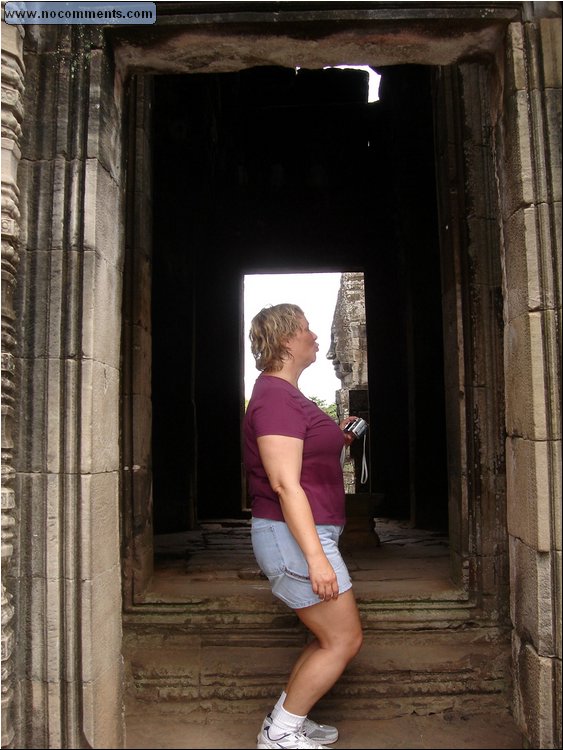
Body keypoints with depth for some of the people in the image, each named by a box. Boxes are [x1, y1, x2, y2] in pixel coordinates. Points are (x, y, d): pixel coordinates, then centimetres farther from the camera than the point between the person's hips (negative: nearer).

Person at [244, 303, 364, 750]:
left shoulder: (286, 395, 15)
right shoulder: (276, 396, -18)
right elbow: (284, 483, -24)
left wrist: (336, 437, 20)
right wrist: (316, 555, -27)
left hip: (307, 533, 10)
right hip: (293, 537, -10)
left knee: (332, 639, 16)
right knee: (344, 640, -1)